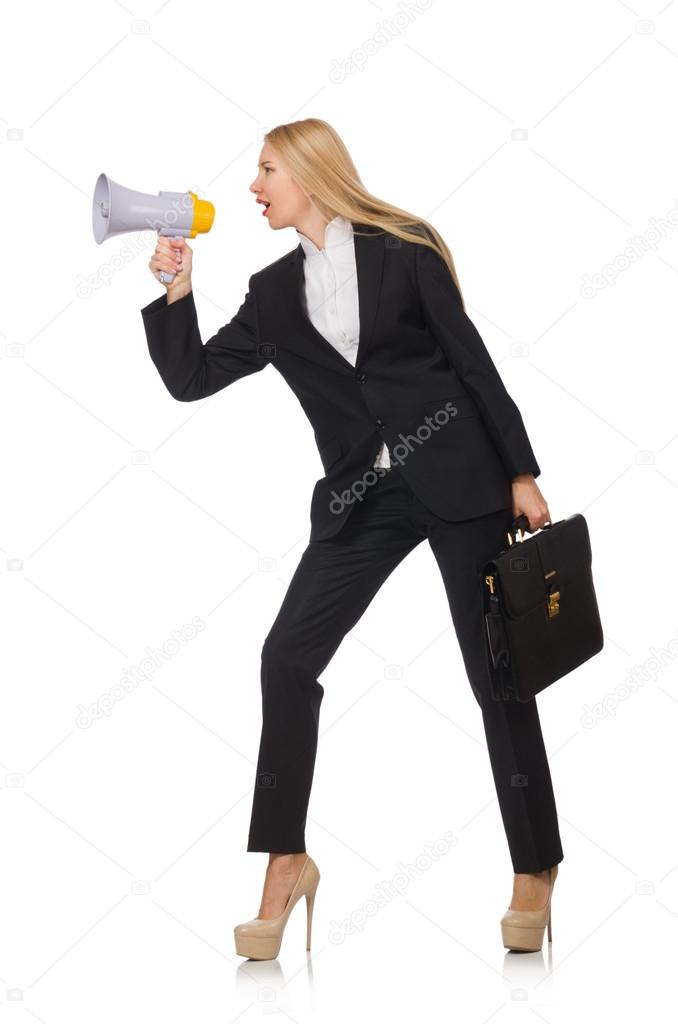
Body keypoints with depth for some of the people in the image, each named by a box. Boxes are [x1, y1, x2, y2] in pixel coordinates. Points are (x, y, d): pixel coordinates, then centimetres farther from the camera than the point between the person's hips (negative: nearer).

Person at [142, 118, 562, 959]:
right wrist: (173, 288, -3)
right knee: (287, 656, -7)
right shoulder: (274, 292, 11)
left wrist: (521, 474, -4)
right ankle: (286, 862, 3)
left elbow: (471, 362, -2)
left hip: (457, 479, -4)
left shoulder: (403, 251, -1)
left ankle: (535, 870, 12)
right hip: (362, 496, 4)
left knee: (496, 668, -1)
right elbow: (190, 378, 9)